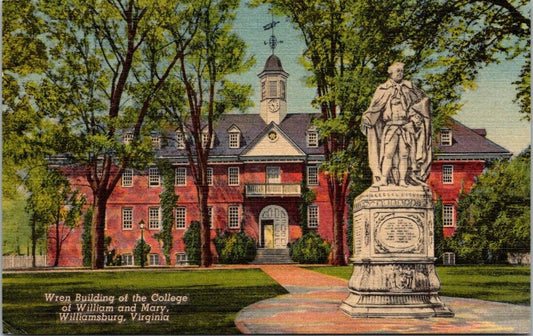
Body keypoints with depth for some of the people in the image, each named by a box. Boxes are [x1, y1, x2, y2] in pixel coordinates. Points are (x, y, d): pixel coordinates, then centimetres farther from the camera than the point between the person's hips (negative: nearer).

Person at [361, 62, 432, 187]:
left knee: (404, 154, -1)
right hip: (390, 127, -2)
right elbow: (374, 107, 5)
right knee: (388, 153, -11)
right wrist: (366, 118, -8)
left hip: (406, 127, 2)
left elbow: (422, 99, 19)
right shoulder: (383, 89, 7)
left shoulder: (409, 87, 13)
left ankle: (403, 180, 1)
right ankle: (383, 179, -12)